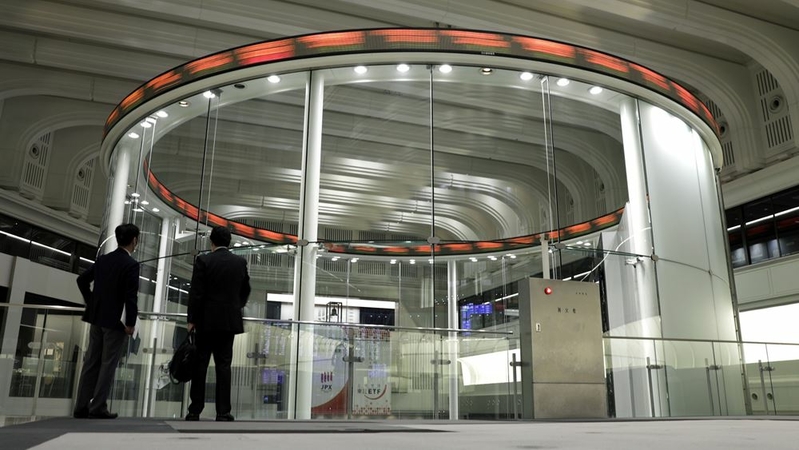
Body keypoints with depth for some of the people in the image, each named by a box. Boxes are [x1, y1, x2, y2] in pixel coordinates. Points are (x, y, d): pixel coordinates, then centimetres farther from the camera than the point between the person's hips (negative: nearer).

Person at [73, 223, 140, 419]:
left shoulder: (103, 259, 8)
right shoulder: (131, 264, -14)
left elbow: (82, 280, 14)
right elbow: (130, 296, -19)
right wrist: (130, 323, -13)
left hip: (97, 318, 7)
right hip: (116, 320, -7)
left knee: (91, 362, 11)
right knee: (108, 364, 0)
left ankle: (81, 407, 14)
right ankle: (97, 408, 3)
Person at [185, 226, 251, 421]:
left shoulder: (203, 260, -7)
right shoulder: (240, 262, 3)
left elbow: (196, 293, -9)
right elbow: (245, 290, 11)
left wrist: (191, 320, -2)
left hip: (206, 320, -2)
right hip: (230, 320, 2)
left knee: (200, 364, 6)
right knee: (223, 365, 4)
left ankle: (195, 410, 10)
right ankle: (223, 412, 2)